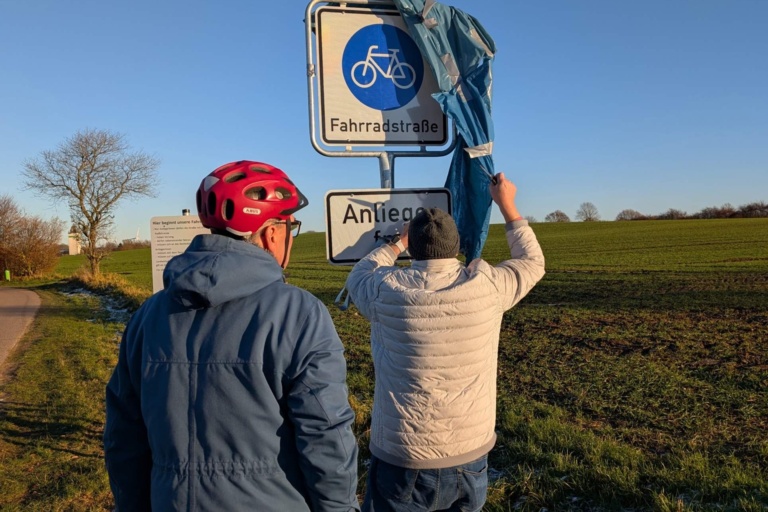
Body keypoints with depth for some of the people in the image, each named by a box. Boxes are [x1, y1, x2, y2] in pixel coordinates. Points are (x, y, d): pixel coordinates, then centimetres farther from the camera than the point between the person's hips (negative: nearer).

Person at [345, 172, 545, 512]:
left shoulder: (387, 290, -12)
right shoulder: (487, 285, -9)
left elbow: (359, 274, 13)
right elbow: (532, 262, 13)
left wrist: (399, 242, 26)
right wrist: (506, 205, 21)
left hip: (403, 462, -2)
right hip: (471, 458, 3)